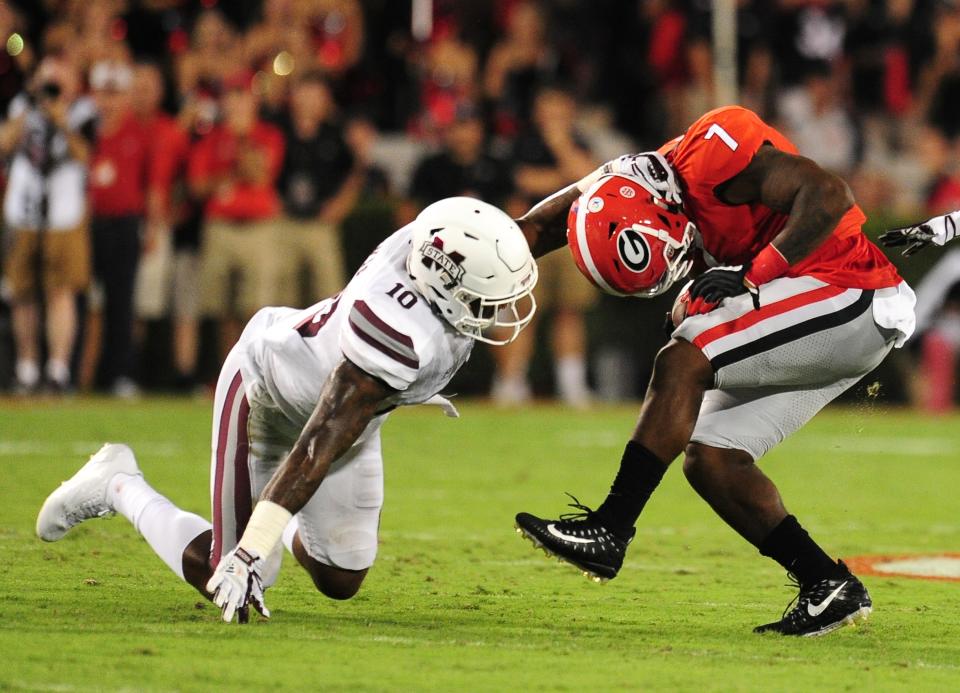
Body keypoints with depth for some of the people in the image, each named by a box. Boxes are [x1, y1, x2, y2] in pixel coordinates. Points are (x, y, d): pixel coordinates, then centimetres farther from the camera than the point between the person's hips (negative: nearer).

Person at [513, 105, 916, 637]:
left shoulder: (712, 147, -21)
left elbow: (830, 196, -28)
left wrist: (753, 275, -27)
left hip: (848, 299, -10)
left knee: (681, 363, -18)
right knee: (710, 460, 4)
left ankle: (608, 532, -17)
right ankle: (827, 587, 7)